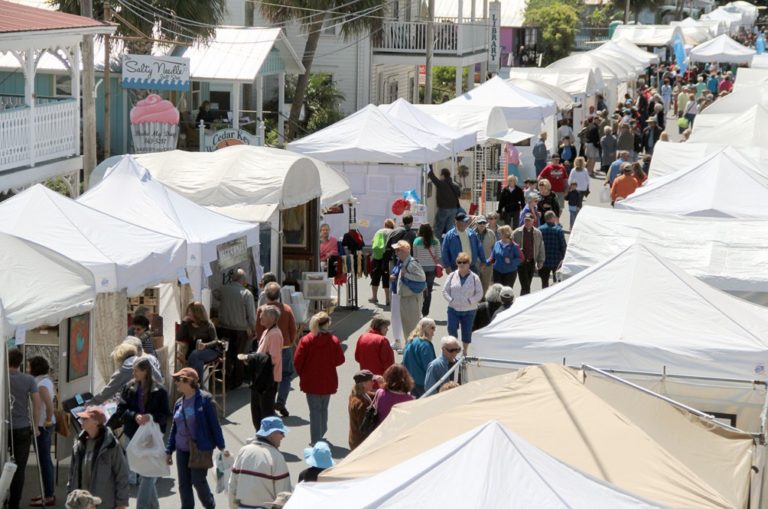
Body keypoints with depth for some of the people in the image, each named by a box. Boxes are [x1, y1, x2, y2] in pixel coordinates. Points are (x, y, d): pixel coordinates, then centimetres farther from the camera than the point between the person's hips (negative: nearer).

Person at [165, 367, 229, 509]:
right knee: (184, 484, 5)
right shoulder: (179, 403, 9)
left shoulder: (204, 399, -9)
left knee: (198, 480, -5)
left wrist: (221, 446, -11)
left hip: (201, 449, -6)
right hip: (182, 449, 6)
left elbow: (214, 424, -9)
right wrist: (169, 451, 15)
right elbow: (174, 428, 15)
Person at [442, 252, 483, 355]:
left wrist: (470, 301, -15)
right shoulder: (452, 276, 2)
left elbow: (479, 293, -1)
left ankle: (465, 351, 24)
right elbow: (445, 290, 5)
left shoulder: (474, 277, -3)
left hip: (469, 310, -1)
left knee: (467, 331, 7)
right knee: (451, 329, -10)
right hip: (453, 309, 1)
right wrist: (451, 300, -11)